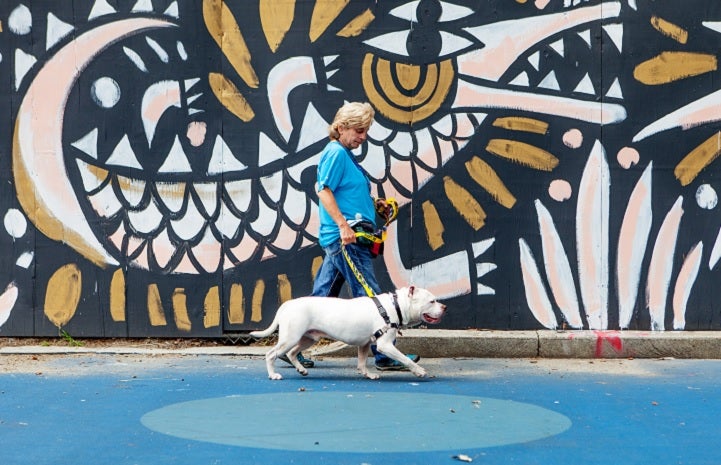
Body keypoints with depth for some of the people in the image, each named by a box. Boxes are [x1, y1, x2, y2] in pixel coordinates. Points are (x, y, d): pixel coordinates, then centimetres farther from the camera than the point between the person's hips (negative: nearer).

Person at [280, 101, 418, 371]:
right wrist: (344, 226, -23)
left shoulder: (345, 155, 21)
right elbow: (324, 191, -17)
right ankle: (385, 355, -5)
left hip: (339, 239, 10)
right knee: (368, 295, -8)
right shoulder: (336, 152, -9)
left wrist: (373, 203, 16)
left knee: (322, 296, 11)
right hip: (345, 238, -10)